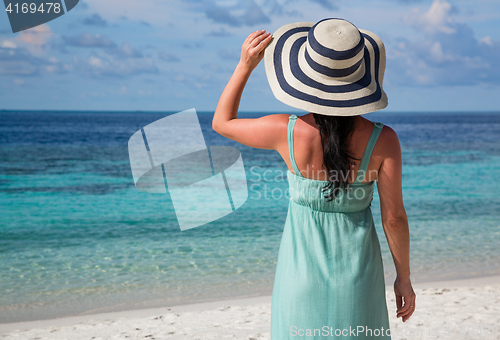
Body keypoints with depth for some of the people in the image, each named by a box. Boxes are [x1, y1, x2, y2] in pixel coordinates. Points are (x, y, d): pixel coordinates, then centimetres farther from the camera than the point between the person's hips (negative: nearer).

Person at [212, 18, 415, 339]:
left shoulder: (286, 132, -17)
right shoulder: (383, 140, -17)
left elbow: (222, 123, 1)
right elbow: (394, 218, -10)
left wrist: (245, 65, 0)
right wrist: (404, 278, 4)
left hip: (303, 267, 0)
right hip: (358, 273, 0)